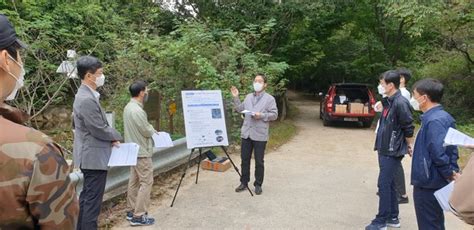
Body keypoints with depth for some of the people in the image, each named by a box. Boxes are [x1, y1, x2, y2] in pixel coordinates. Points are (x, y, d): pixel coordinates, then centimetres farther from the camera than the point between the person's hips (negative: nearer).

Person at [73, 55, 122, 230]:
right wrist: (116, 136, -3)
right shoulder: (87, 99, -22)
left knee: (86, 197, 19)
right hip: (94, 157, -11)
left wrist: (110, 137, 4)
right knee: (92, 201, -3)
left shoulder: (85, 95, 11)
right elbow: (99, 130, -21)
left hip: (90, 156, 11)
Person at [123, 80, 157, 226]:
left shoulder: (128, 107, 7)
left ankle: (132, 211, 25)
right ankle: (138, 216, 0)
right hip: (141, 152, -10)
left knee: (134, 181, 15)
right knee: (146, 182, -4)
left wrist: (151, 129, 4)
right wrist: (154, 131, 3)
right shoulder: (137, 111, -24)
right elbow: (147, 132, -17)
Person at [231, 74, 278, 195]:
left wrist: (261, 115, -19)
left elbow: (274, 115, -7)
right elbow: (240, 109, 14)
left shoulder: (270, 98, -3)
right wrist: (236, 98, 6)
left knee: (259, 162, 5)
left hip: (260, 135, -4)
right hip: (246, 133, 5)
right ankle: (244, 182, 23)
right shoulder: (248, 97, 13)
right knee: (245, 159, 11)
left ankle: (258, 185, 19)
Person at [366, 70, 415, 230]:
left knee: (384, 185, -3)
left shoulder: (400, 103, -19)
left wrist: (409, 147, -4)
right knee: (389, 184, 15)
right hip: (385, 150, 9)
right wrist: (380, 147, 16)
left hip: (393, 152, -9)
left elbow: (409, 128, -16)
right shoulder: (388, 102, 10)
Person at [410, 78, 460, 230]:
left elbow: (438, 153, -27)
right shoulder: (443, 117, 9)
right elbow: (451, 149, 13)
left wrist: (450, 174, -14)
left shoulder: (433, 121, -23)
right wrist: (453, 171, 7)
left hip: (428, 183, -10)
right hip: (436, 182, 10)